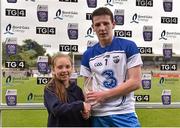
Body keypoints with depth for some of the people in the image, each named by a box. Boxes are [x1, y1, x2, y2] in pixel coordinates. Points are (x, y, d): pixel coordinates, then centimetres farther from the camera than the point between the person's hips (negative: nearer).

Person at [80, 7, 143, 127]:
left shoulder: (129, 46, -3)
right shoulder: (88, 55, 7)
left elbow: (135, 82, -8)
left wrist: (104, 94, -11)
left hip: (124, 113, -3)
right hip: (97, 116, 3)